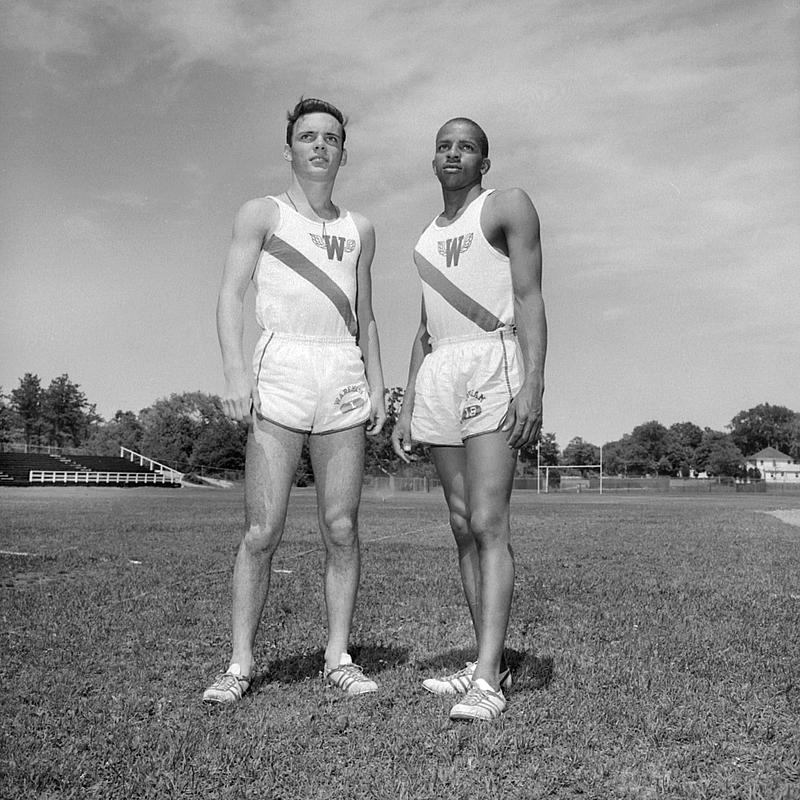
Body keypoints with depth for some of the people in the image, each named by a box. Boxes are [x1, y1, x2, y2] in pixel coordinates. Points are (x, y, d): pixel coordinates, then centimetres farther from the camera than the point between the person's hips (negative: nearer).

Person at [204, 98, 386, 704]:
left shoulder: (359, 229, 21)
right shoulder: (262, 214, 10)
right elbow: (231, 295, -1)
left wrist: (377, 383, 10)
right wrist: (235, 369, -16)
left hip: (345, 378, 3)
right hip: (281, 373, -3)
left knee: (342, 529, 1)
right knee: (262, 532, -6)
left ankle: (339, 658, 10)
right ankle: (240, 664, 5)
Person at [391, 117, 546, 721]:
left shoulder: (507, 206, 5)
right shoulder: (430, 236, 25)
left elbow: (530, 298, -6)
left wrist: (533, 384, -20)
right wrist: (407, 409, 16)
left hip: (495, 364, -7)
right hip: (439, 373, 7)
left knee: (488, 523, -15)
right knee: (464, 526, 4)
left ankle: (487, 680, -15)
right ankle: (492, 662, 11)